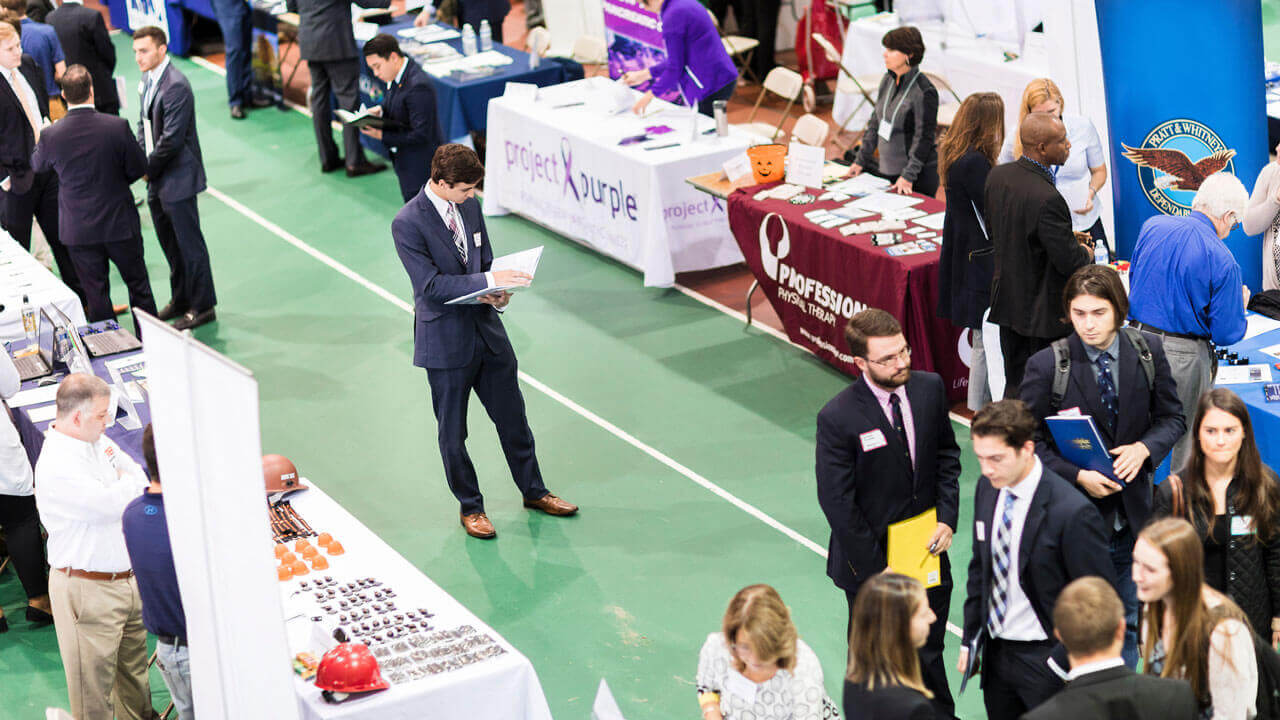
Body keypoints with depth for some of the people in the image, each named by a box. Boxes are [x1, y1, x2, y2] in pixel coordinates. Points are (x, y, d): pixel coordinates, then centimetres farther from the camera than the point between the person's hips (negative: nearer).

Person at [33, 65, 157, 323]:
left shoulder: (51, 135, -15)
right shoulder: (117, 126, -18)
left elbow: (38, 165, 7)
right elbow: (139, 168, -6)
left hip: (79, 231, 0)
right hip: (120, 223, 0)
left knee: (96, 292, 12)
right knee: (138, 283, 17)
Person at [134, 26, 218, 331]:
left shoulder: (175, 86, -22)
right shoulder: (148, 80, 8)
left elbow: (171, 139, -23)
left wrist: (147, 169, -12)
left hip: (178, 179, -9)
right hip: (158, 181, 9)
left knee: (189, 243, 1)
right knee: (170, 244, 19)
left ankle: (202, 307, 12)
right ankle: (180, 300, 33)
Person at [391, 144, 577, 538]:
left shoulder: (470, 206, 2)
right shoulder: (408, 223, -18)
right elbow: (430, 284, -23)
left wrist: (498, 295, -8)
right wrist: (489, 280, -28)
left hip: (487, 328, 6)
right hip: (446, 341, -6)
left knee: (512, 416, 16)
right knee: (453, 431, 9)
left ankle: (533, 491, 32)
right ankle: (470, 507, 25)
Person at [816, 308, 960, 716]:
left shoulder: (929, 388, -5)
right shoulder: (838, 418, -21)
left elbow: (947, 454, 9)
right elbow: (837, 503, -16)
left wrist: (947, 517, -4)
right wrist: (874, 569, -14)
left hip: (927, 549, 4)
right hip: (871, 558, -4)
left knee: (929, 653, 18)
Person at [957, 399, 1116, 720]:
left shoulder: (1073, 512, -21)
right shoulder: (988, 489, 0)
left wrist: (1061, 663, -15)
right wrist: (970, 641, 10)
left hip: (1044, 660, -6)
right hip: (996, 654, 6)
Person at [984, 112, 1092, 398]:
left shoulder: (997, 176, -3)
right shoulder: (1047, 199, -29)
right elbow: (1070, 262, -24)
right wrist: (1085, 253, 0)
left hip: (1007, 303, 8)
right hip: (1043, 311, -8)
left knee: (1014, 385, 20)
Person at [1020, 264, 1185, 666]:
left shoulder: (1148, 353, -4)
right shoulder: (1046, 365, -13)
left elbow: (1172, 417, 6)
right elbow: (1029, 441, -7)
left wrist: (1145, 448, -15)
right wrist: (1078, 475, -21)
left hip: (1132, 510, 3)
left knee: (1127, 621, 18)